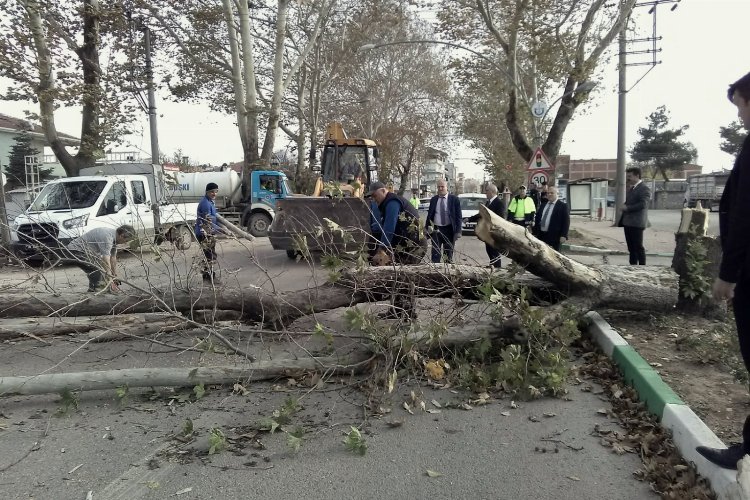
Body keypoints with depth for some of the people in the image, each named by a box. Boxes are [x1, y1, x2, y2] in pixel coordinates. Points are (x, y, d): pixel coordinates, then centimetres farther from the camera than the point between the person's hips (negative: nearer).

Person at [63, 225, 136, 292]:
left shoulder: (114, 237, 2)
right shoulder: (107, 237, -28)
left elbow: (113, 259, 10)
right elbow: (106, 261, -33)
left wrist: (115, 277, 12)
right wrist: (111, 282, -33)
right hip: (75, 251, -10)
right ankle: (95, 290, -15)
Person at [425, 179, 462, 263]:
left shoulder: (454, 199, -4)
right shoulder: (433, 199, 5)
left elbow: (458, 216, -4)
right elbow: (429, 215, 9)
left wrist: (458, 231, -11)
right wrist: (426, 228, 2)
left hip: (449, 230, -1)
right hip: (436, 229, 2)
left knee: (448, 254, 11)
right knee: (435, 253, 1)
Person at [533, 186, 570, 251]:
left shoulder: (562, 206, -1)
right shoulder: (543, 205, 15)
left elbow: (566, 222, -6)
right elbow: (537, 219, 19)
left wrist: (563, 236, -14)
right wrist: (535, 233, 14)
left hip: (554, 236, -5)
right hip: (541, 235, 5)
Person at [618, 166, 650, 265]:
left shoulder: (644, 189, -10)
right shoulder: (630, 189, 18)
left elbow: (643, 204, -20)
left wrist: (627, 208, -15)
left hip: (636, 223, -8)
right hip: (627, 222, 8)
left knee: (638, 247, -4)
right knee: (631, 247, 12)